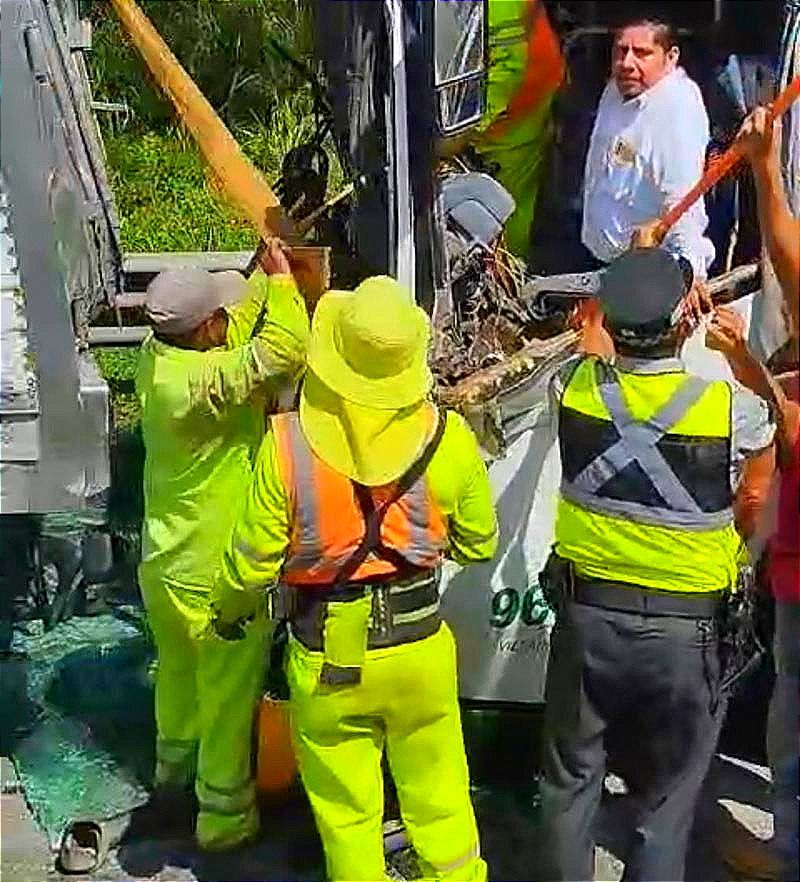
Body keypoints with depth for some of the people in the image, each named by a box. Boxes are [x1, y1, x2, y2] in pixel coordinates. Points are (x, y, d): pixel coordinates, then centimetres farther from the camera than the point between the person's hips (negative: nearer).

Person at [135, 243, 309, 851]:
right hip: (216, 576, -9)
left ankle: (174, 776, 49)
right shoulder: (199, 382, -32)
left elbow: (240, 320, 11)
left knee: (179, 673, 28)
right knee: (229, 695, 10)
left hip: (166, 564, 9)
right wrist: (282, 279, -26)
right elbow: (286, 350, -40)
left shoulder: (157, 356, -5)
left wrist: (270, 276, 5)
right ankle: (224, 817, 26)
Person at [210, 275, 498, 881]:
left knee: (346, 810, 17)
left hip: (328, 658, -1)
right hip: (420, 649, 2)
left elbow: (254, 559, -11)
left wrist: (230, 609, 11)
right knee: (439, 796, 21)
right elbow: (478, 545, 0)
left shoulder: (288, 442, -20)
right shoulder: (448, 437, -14)